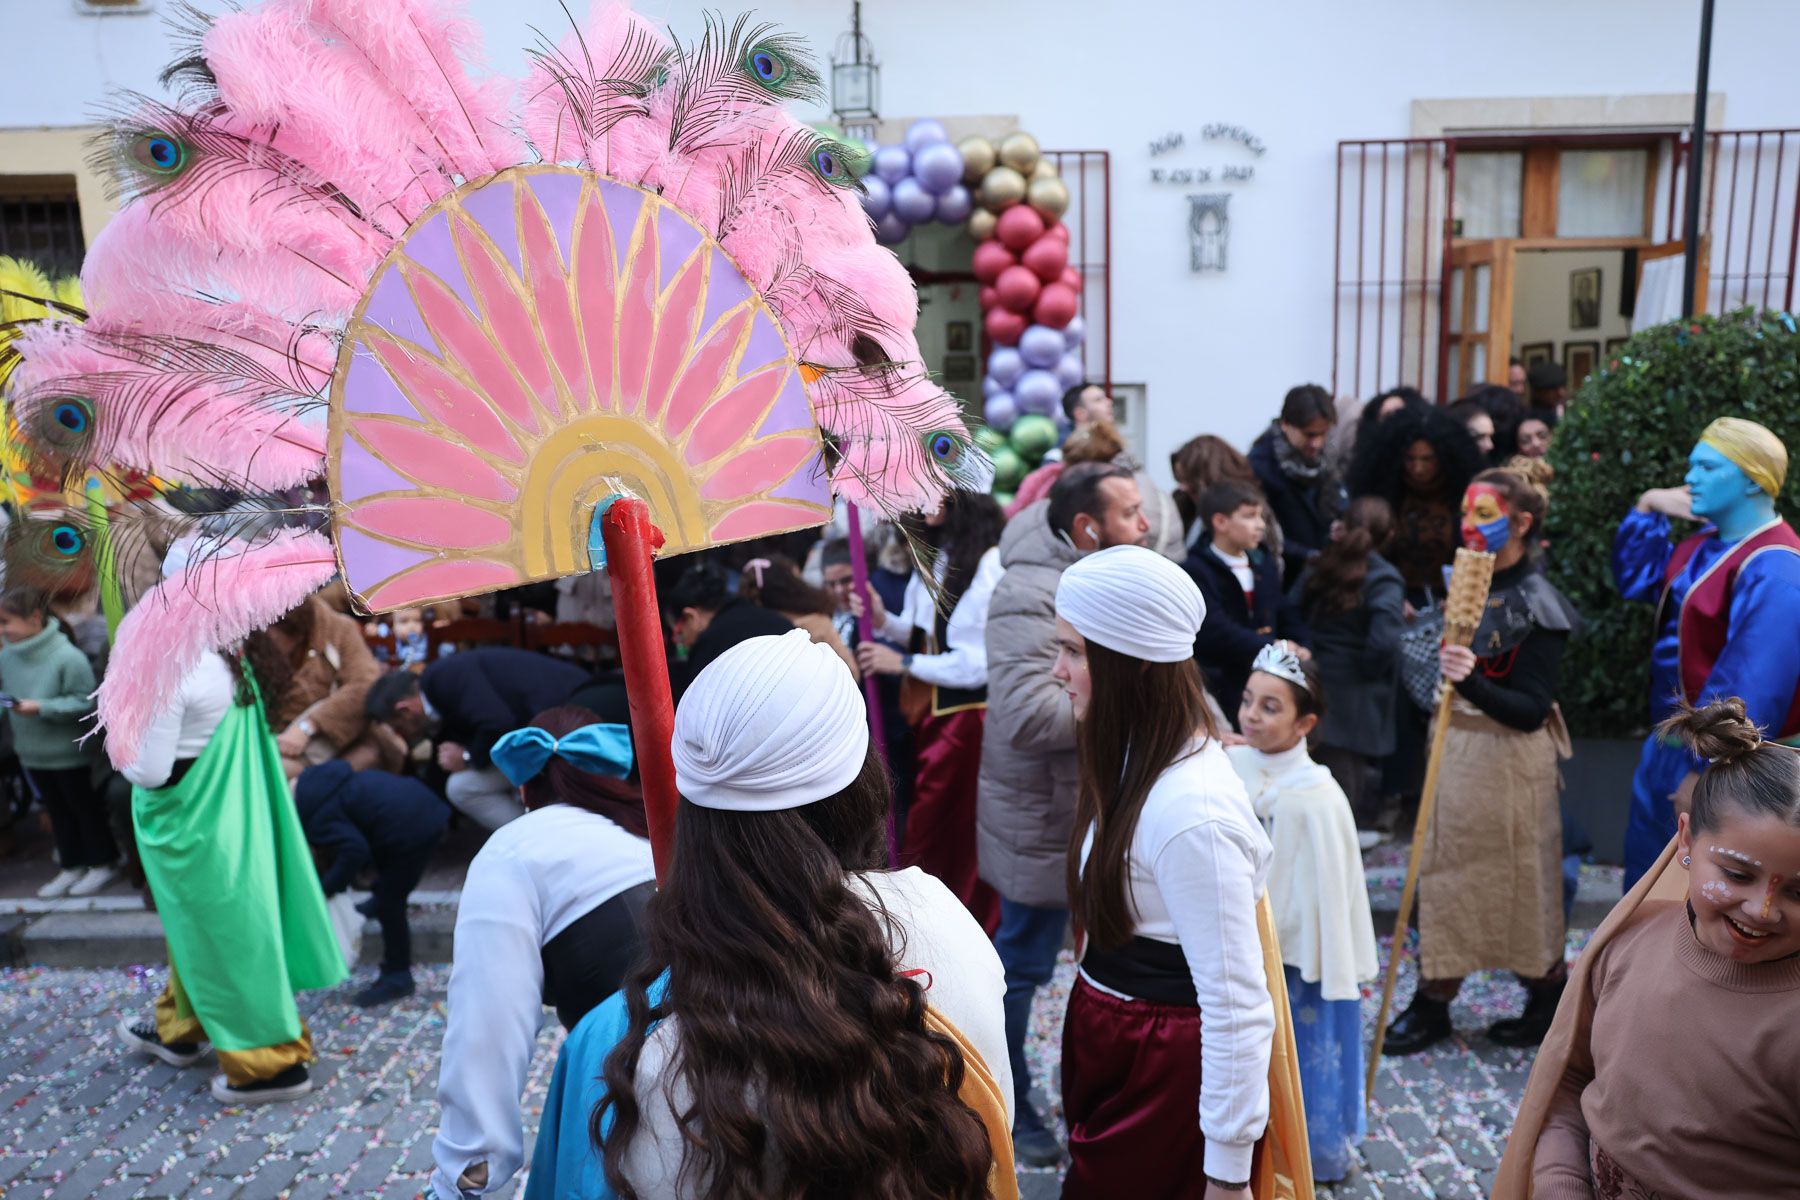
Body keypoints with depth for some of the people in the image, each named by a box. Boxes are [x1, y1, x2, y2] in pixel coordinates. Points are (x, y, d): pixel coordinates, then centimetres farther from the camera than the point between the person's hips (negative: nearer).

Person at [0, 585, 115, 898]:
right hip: (32, 753, 6)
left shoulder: (67, 656, -24)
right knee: (57, 811, 19)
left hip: (69, 753, -6)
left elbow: (85, 702, -21)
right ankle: (71, 866, 33)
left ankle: (103, 863, 26)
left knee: (84, 807, 11)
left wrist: (41, 708, -28)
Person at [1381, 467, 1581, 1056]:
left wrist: (1473, 681, -34)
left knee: (1517, 878, 7)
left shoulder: (1536, 604, -16)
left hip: (1509, 758, -7)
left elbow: (1532, 710, -21)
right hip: (1454, 744, 7)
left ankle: (1550, 996, 27)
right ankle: (1433, 999, 23)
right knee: (1445, 868, 11)